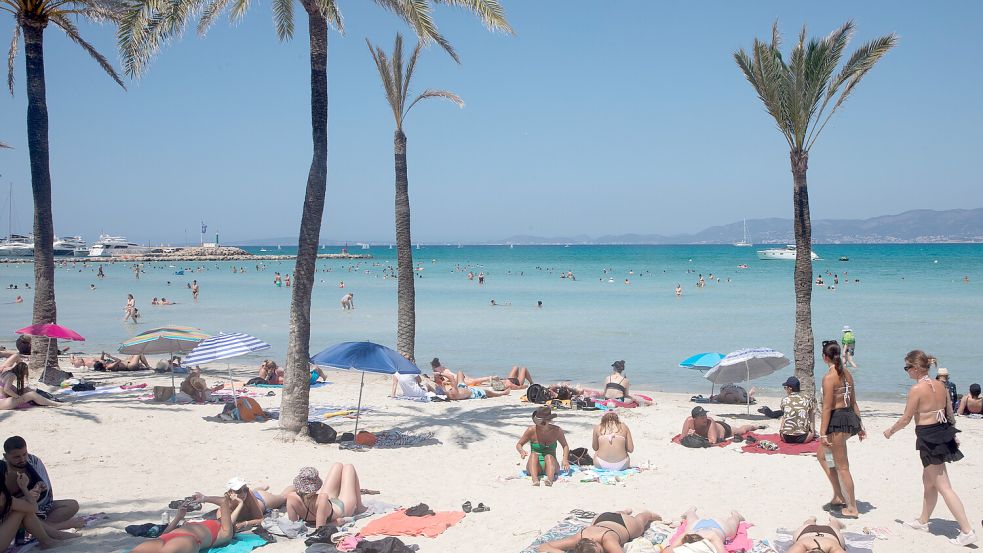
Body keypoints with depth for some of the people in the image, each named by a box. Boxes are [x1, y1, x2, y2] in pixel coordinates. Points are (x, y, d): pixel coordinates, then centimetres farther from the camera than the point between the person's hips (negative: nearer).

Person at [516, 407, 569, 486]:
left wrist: (565, 460, -8)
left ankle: (550, 480, -60)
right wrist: (522, 451, -18)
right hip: (535, 466, 0)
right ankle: (535, 480, -55)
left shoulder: (556, 431, -3)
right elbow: (519, 445, 5)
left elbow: (565, 446, 10)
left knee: (548, 456, -32)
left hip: (551, 464, 0)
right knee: (534, 455, -31)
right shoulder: (531, 430, -5)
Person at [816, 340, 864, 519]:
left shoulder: (829, 377, -17)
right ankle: (838, 496, 24)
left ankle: (852, 508, 9)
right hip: (850, 416, 9)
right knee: (822, 455, 23)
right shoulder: (847, 374, 9)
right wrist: (860, 425, 21)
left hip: (837, 420, -9)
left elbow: (827, 407, -18)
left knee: (842, 466, 2)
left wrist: (823, 433, -16)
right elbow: (854, 402, 14)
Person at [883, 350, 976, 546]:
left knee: (944, 487, -5)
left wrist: (890, 431, 6)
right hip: (943, 434, 9)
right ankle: (923, 521, 36)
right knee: (928, 481, 23)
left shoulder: (916, 389, -17)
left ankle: (967, 531, -7)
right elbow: (950, 414, 13)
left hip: (929, 438, -9)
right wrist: (952, 435, 25)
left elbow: (905, 419, -11)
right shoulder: (940, 386, 6)